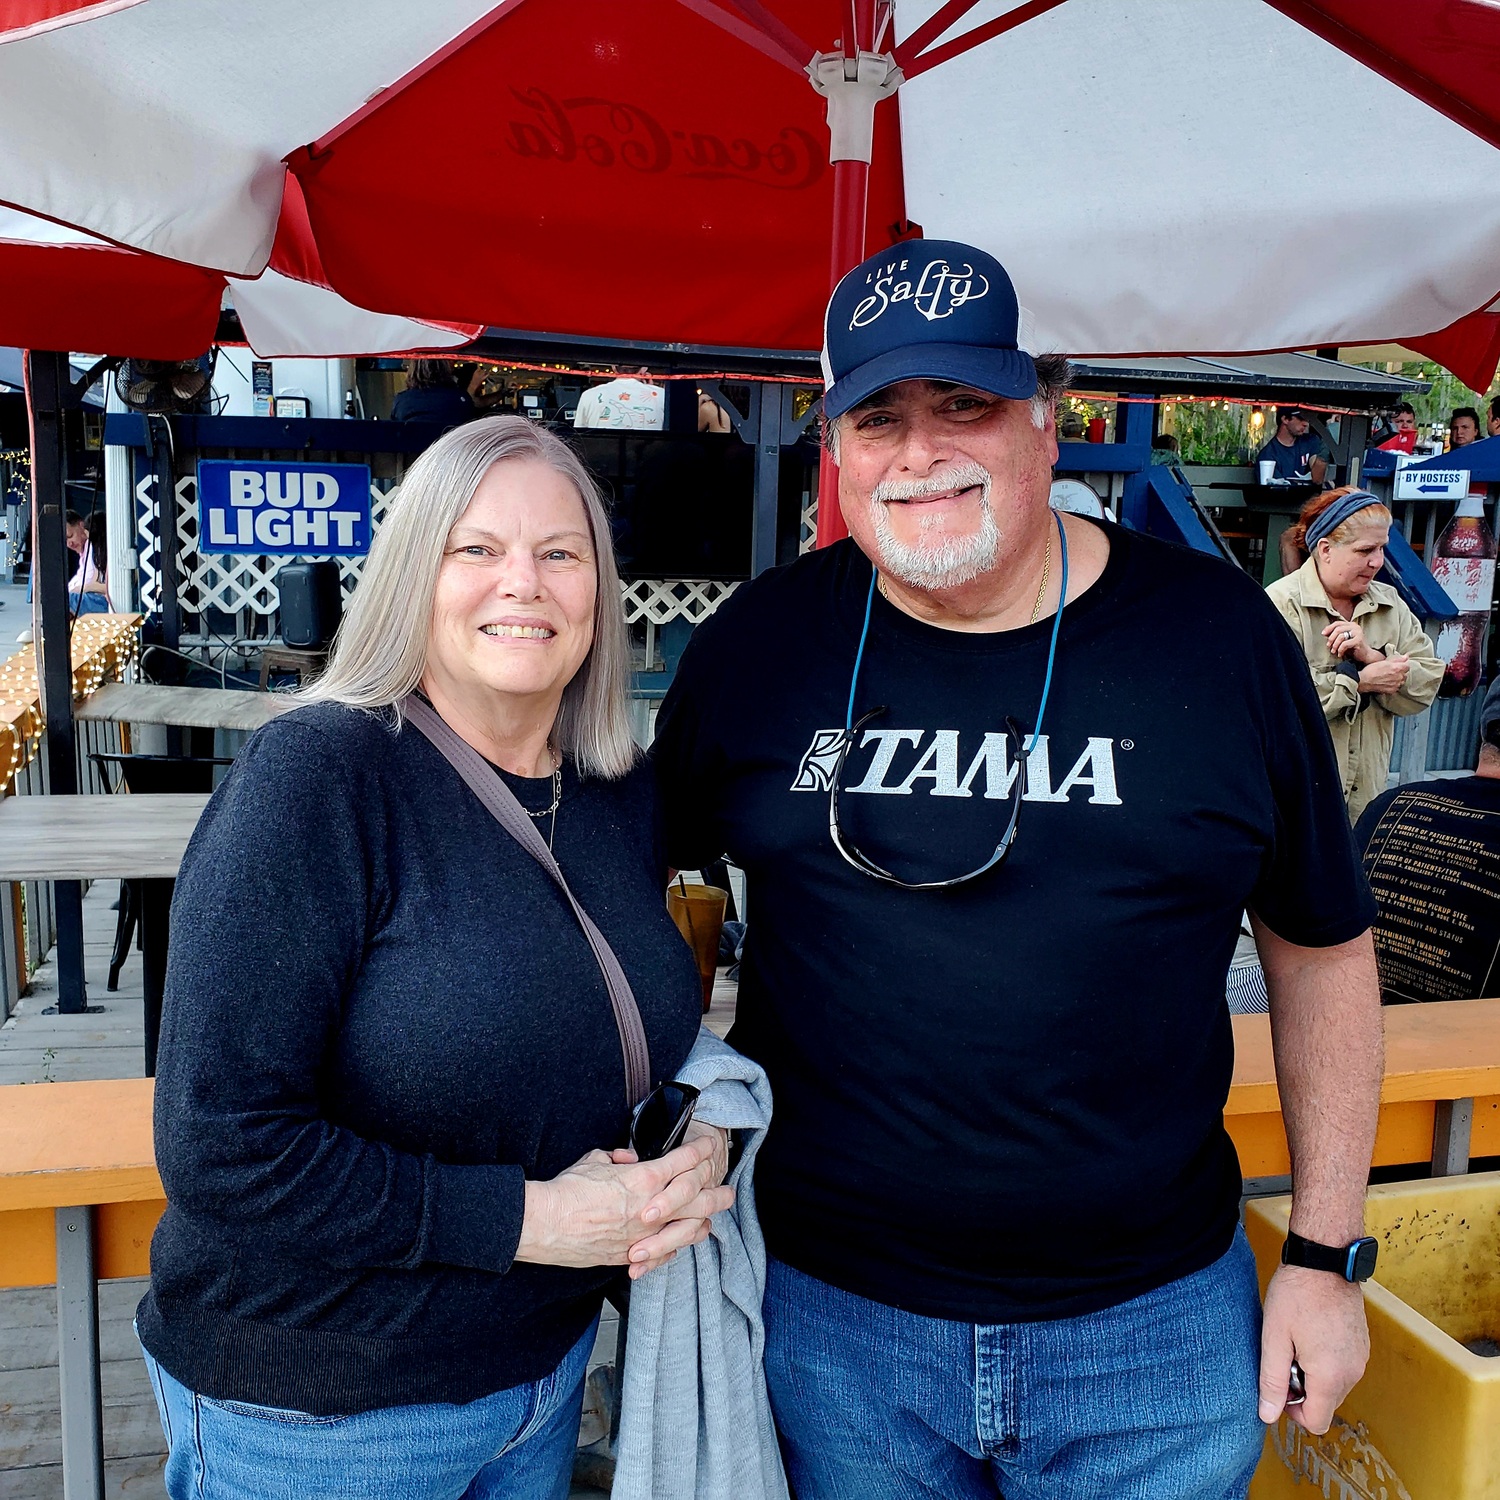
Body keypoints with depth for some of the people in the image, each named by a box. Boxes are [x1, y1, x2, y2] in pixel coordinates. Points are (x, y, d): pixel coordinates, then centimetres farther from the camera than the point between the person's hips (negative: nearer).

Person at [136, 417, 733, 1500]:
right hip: (312, 1409, -5)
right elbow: (221, 1147, -24)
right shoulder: (313, 775, -21)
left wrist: (698, 1149, -8)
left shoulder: (622, 794, -3)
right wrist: (529, 1217, -22)